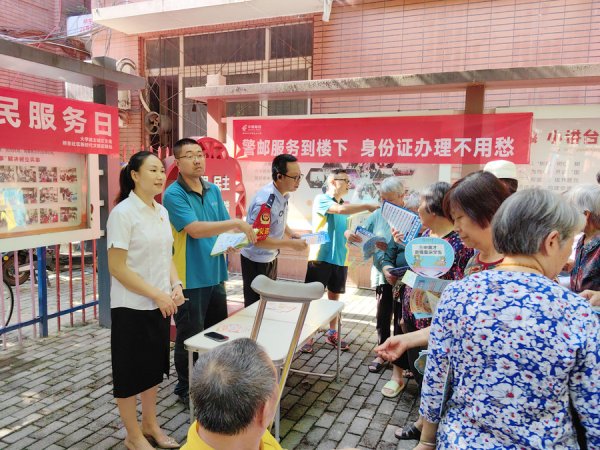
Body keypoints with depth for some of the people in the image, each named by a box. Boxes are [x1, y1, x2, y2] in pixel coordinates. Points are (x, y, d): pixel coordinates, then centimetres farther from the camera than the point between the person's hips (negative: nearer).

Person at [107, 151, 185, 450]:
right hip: (132, 307, -7)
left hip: (159, 305, 7)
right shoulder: (123, 213, -16)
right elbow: (117, 268, -18)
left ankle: (149, 425, 37)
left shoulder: (161, 212, 6)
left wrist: (175, 286, -3)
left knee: (154, 367, 19)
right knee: (131, 370, 9)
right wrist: (157, 295, -18)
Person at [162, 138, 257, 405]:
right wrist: (237, 223, -26)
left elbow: (225, 227, 15)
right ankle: (185, 390, 27)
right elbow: (195, 229, -25)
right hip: (190, 279, -7)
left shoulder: (213, 190, 9)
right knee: (190, 337, 6)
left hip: (214, 275, 7)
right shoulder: (173, 194, -13)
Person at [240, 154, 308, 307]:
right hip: (256, 261, -8)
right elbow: (258, 239, -28)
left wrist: (291, 234, -4)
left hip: (271, 257, 8)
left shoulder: (283, 194, -4)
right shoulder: (265, 202, -30)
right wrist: (291, 244, -25)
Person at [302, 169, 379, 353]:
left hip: (340, 259, 7)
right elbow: (341, 210, -24)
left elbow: (344, 230, 15)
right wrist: (368, 206, -20)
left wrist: (350, 235, -8)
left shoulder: (345, 205, 14)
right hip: (321, 257, -6)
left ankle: (332, 334, 28)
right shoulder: (321, 199, -7)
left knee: (335, 297, 15)